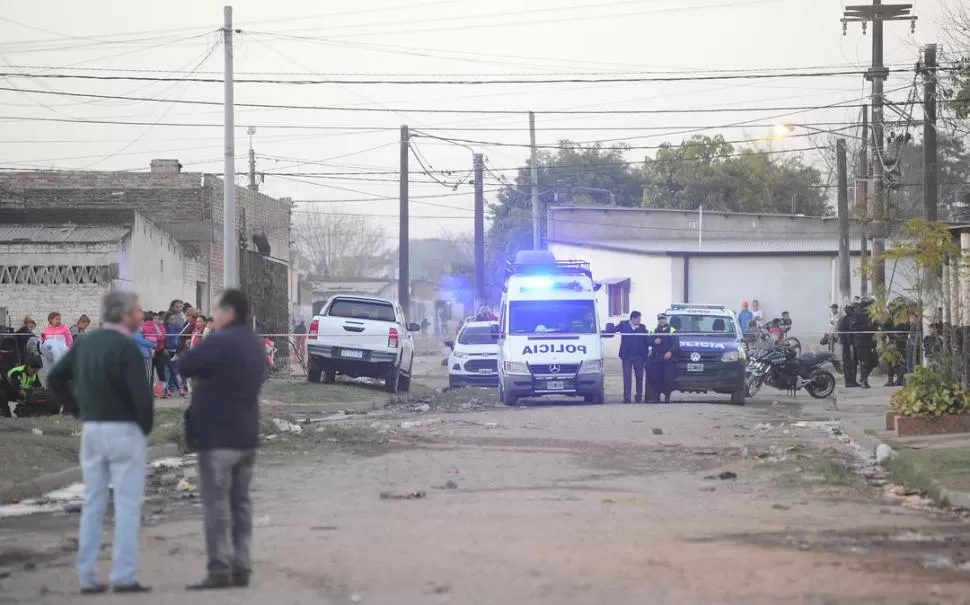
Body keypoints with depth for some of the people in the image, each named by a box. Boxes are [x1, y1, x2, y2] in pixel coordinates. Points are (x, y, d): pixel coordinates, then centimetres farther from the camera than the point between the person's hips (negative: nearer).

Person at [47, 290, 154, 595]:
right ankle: (124, 577, -4)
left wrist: (82, 410, 13)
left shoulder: (85, 343, 6)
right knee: (127, 506, -2)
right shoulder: (126, 347, -15)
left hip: (91, 430, 7)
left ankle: (87, 577, 10)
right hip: (125, 431, -6)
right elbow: (141, 394, -21)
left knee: (93, 504, 10)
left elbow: (55, 380, 12)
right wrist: (146, 425, -4)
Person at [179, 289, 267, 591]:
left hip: (217, 435, -8)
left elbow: (185, 366, -14)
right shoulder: (255, 345, 13)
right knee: (240, 502, 11)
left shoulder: (220, 342, -16)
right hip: (247, 434, 8)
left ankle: (219, 570, -10)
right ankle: (241, 567, 11)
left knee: (216, 503, -6)